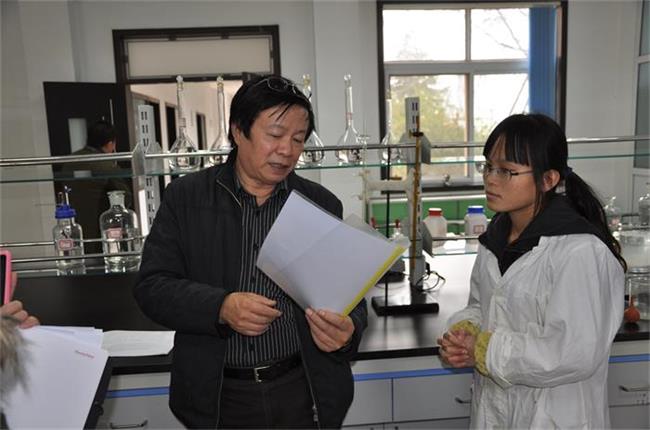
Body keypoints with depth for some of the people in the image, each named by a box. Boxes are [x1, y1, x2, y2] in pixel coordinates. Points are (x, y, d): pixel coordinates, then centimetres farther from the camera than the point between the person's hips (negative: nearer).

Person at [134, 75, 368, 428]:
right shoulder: (185, 197, -3)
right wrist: (221, 307, -23)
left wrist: (347, 330, -22)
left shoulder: (323, 205, 0)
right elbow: (151, 287, -6)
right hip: (218, 395, 0)